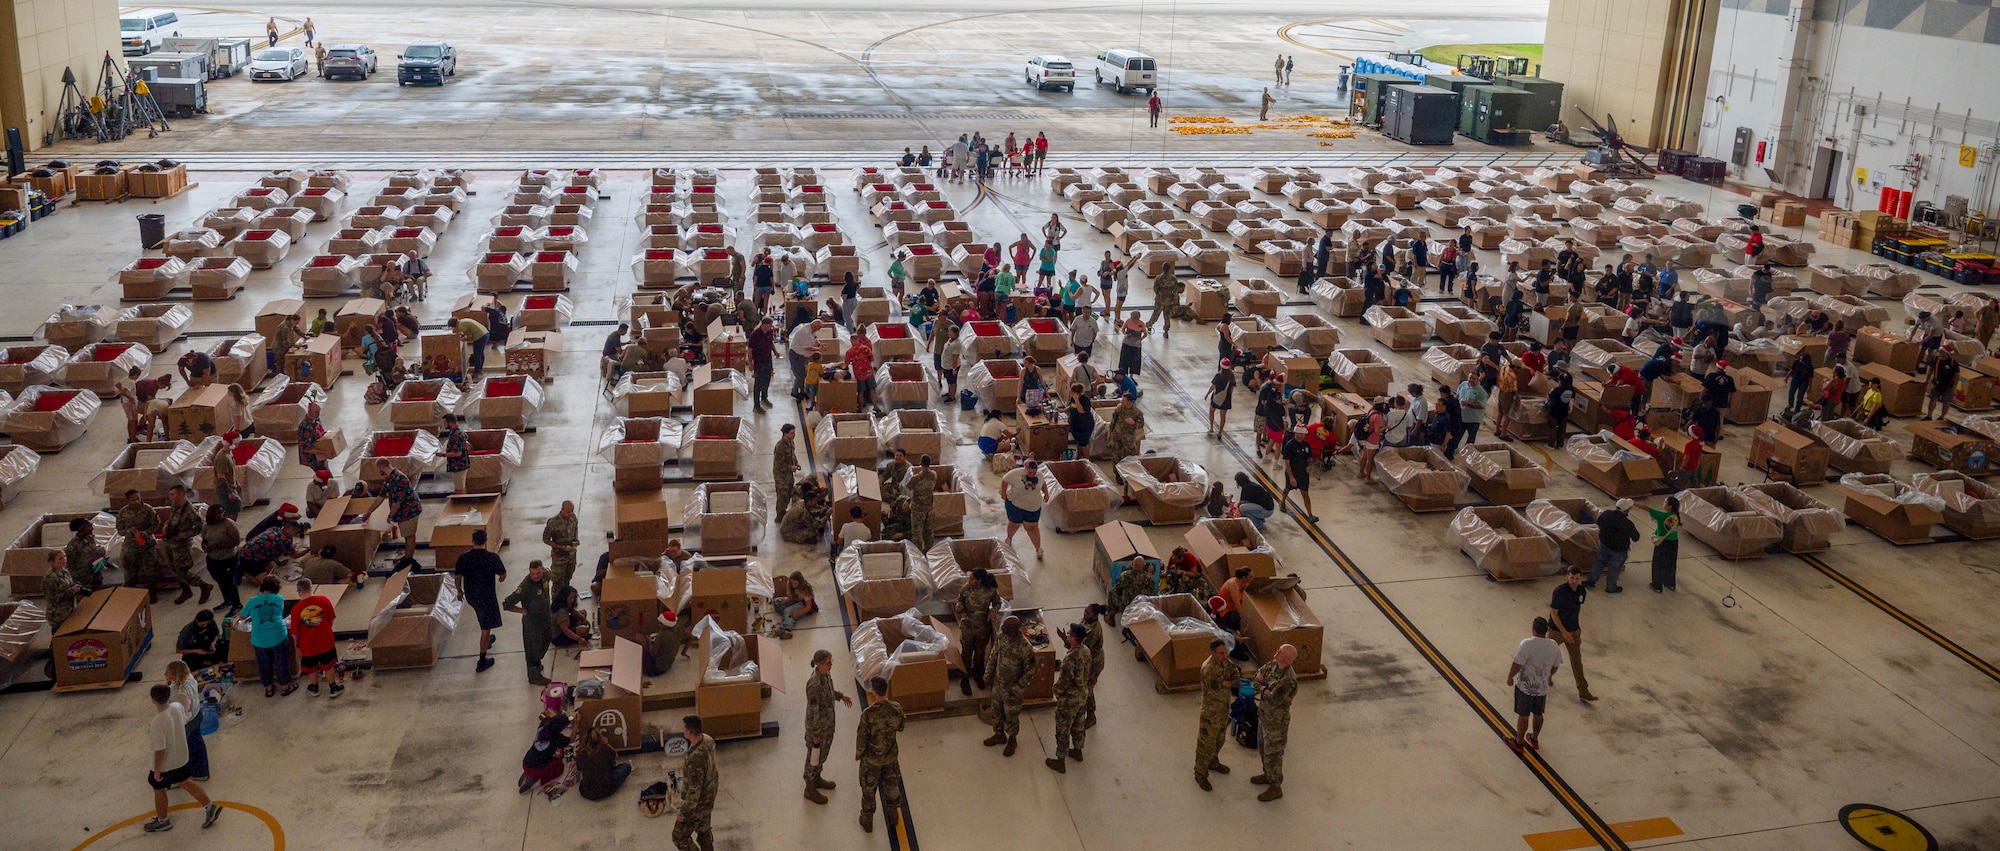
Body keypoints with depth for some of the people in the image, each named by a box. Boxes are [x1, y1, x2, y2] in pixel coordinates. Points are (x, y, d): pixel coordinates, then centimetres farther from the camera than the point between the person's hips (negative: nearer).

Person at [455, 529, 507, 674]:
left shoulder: (463, 557, -12)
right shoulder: (492, 557, -19)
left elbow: (457, 577, -4)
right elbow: (503, 575, -7)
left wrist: (459, 591, 15)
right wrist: (501, 579, 17)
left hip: (470, 595, 4)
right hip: (487, 595, -4)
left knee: (483, 619, 34)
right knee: (486, 627, 5)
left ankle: (486, 640, 53)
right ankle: (482, 661, 8)